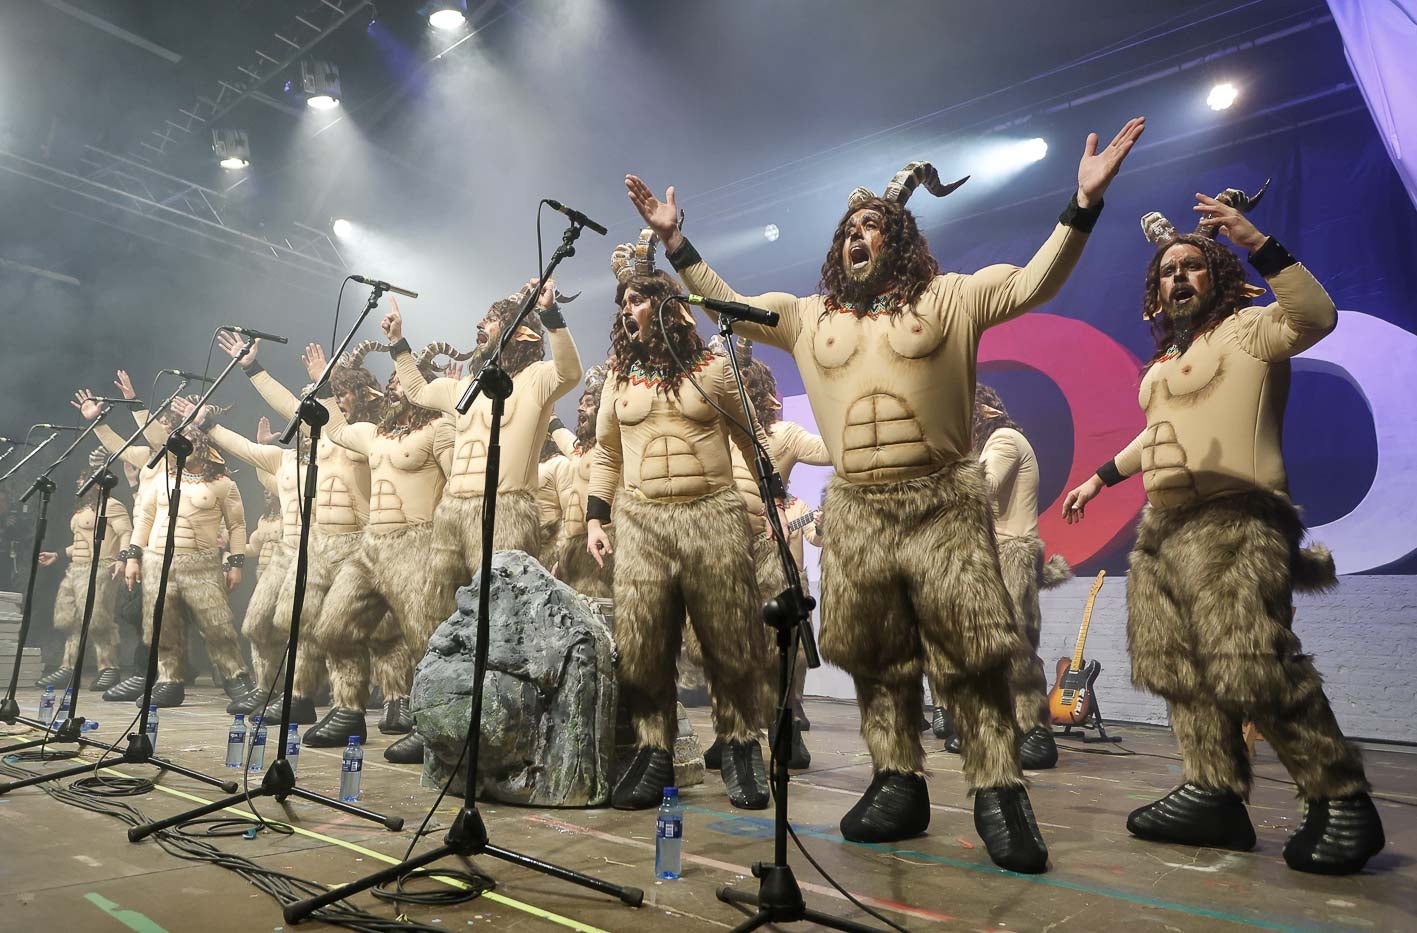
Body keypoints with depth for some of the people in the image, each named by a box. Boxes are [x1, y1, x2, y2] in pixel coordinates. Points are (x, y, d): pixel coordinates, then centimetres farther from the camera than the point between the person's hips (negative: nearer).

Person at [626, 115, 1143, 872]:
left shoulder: (949, 297, 7)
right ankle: (898, 785, 21)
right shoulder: (808, 316, 16)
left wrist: (1083, 204, -16)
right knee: (876, 655, 9)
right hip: (855, 510, 4)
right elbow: (726, 306, 17)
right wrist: (675, 240, 11)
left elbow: (1034, 282, -3)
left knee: (971, 651, -2)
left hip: (943, 502, -3)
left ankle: (997, 794, 9)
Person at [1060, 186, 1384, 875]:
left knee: (1254, 671, -16)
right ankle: (1214, 792, 12)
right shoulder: (1165, 360, 23)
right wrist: (1102, 477, 37)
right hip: (1162, 527, 9)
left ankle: (1343, 803, 0)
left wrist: (1254, 241, -24)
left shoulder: (1246, 329, 2)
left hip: (1228, 523, -8)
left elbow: (1315, 316, -19)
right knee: (1178, 667, 5)